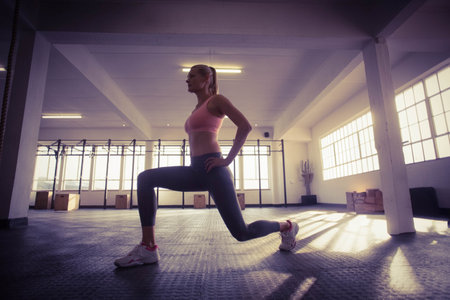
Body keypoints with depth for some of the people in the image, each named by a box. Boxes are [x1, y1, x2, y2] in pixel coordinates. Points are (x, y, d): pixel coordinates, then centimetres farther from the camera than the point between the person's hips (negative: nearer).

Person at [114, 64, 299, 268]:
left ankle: (286, 227, 25)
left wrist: (227, 160, -14)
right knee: (145, 179, -3)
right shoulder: (197, 109, 25)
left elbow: (245, 126, -12)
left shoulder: (216, 100, 1)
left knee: (241, 233, -5)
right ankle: (148, 248, -3)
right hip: (196, 171, 8)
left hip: (213, 171, -8)